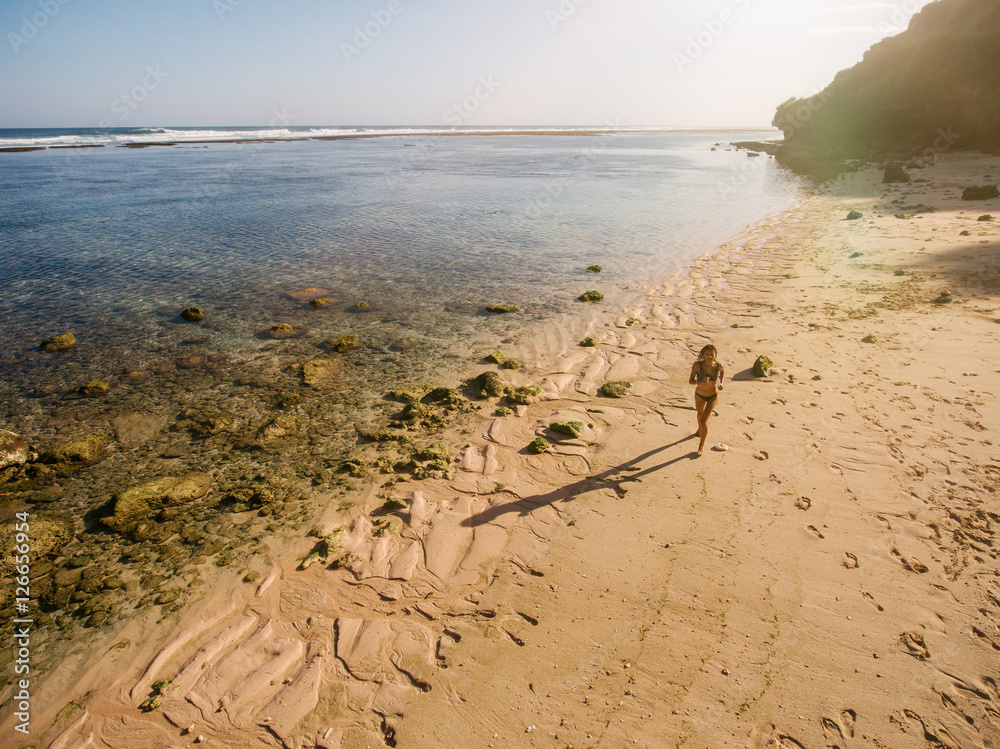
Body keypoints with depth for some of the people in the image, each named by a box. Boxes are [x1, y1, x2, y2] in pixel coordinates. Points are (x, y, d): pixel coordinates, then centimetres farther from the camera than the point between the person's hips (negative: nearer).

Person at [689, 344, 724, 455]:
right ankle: (700, 429, 64)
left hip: (712, 396, -2)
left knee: (703, 421, -11)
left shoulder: (719, 366, -21)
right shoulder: (697, 365, -25)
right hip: (699, 395, 2)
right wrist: (700, 381, -43)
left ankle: (702, 445, 11)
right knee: (700, 413, 31)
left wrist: (721, 382, -7)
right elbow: (690, 381, -24)